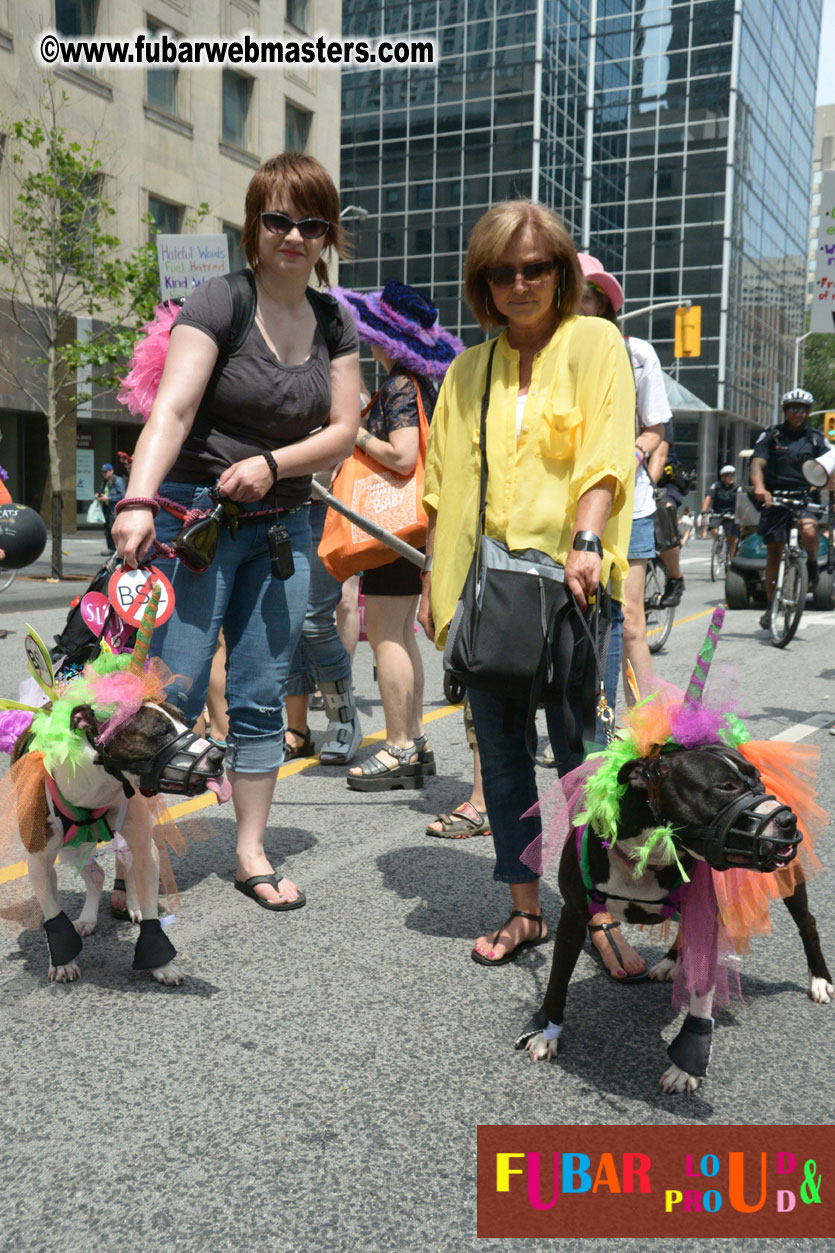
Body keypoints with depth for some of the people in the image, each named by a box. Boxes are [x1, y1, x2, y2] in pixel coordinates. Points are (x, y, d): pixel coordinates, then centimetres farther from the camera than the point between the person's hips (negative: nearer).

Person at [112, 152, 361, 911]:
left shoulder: (333, 321, 8)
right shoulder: (219, 303, -8)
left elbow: (343, 430, 5)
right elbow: (173, 407, -21)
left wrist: (273, 462, -12)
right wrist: (138, 501, -35)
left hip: (282, 526, 5)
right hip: (195, 516, -5)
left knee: (262, 697, 7)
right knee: (173, 693, -9)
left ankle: (253, 854, 17)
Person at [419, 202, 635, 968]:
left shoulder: (594, 342, 5)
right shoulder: (468, 369, 18)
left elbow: (607, 452, -8)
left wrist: (586, 540, -23)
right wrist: (432, 581, 12)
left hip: (566, 581, -4)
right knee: (500, 753, 8)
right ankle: (526, 910, 20)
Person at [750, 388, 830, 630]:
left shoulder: (816, 439, 8)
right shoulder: (771, 435, 5)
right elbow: (757, 463, -9)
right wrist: (759, 487, -29)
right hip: (775, 498, 0)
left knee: (809, 530, -32)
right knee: (773, 553, 3)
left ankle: (812, 564, 0)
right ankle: (771, 605, 16)